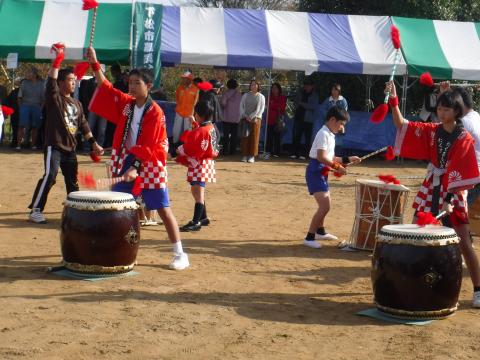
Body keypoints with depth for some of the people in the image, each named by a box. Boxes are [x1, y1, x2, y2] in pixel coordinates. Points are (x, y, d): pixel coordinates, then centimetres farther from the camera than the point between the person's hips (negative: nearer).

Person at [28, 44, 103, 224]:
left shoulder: (77, 103, 14)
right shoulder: (54, 98, -5)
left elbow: (83, 125, 18)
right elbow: (51, 81, -23)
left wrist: (94, 143, 14)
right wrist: (58, 58, -27)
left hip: (70, 148, 7)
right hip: (54, 146, -7)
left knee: (72, 181, 14)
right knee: (50, 175, -20)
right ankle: (35, 210, -16)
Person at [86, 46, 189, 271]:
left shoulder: (155, 112, -14)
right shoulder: (126, 103, 6)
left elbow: (148, 147, -19)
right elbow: (105, 88, 12)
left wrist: (135, 168, -26)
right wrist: (95, 64, 4)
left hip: (149, 166, -7)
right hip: (126, 161, 7)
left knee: (163, 209, -4)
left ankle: (180, 255, 1)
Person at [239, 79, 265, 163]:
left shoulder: (261, 97, 6)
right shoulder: (245, 95, 12)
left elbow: (261, 109, -1)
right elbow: (241, 106, 8)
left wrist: (252, 116, -11)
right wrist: (245, 116, -7)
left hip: (255, 119, -2)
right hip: (245, 119, 2)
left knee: (254, 137, -4)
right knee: (245, 137, -2)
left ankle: (252, 156, -2)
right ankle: (245, 155, 1)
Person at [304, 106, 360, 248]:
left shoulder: (329, 135, 16)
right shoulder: (324, 134, -15)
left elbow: (330, 158, 18)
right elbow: (321, 157, -25)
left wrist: (348, 159, 15)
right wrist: (337, 167, -22)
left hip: (322, 172, 11)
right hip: (316, 171, -11)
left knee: (326, 204, 25)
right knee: (324, 206, -16)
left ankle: (320, 231, 44)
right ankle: (309, 238, -12)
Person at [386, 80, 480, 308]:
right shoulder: (431, 131, 3)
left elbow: (461, 174, -15)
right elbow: (402, 126, -1)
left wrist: (449, 199, -24)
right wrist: (393, 101, -14)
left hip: (453, 192, -4)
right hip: (430, 189, 4)